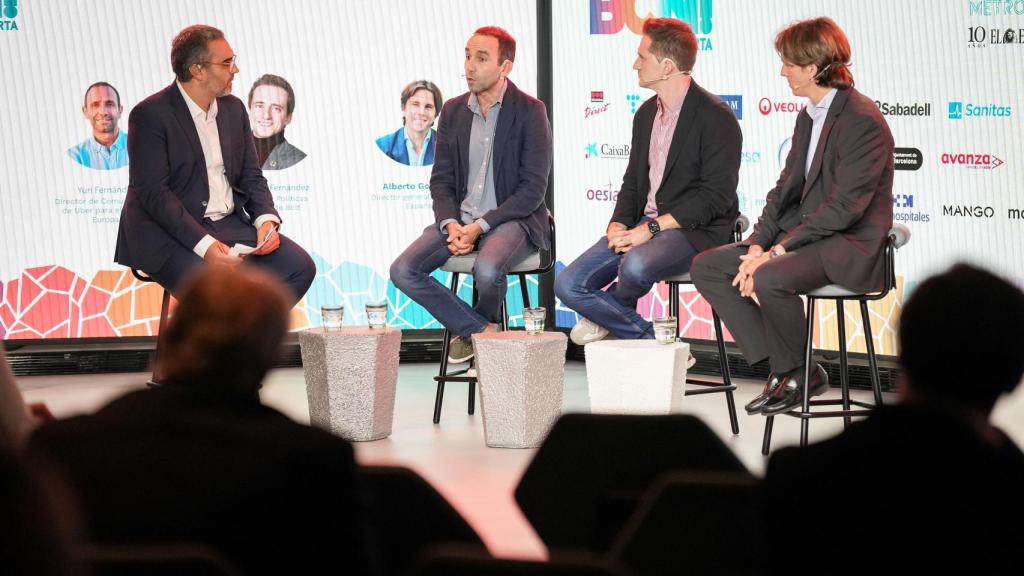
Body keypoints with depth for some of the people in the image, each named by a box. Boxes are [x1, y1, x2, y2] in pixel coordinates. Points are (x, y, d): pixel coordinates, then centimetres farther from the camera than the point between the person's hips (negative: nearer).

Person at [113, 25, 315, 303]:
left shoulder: (233, 108, 12)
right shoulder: (150, 115, -11)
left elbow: (251, 176, 15)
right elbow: (153, 192, -17)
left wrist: (266, 219, -7)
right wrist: (204, 244, -27)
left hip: (229, 223, 7)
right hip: (169, 232, -7)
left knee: (300, 267, -10)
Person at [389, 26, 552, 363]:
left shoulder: (529, 111, -6)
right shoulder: (453, 111, 9)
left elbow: (533, 187, -10)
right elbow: (441, 180, 10)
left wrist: (480, 226, -18)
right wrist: (451, 224, -11)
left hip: (511, 219, -5)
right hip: (459, 219, 5)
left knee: (486, 270, -36)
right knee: (402, 271, -17)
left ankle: (472, 330, 1)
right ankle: (479, 329, -5)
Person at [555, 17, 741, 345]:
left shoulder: (716, 117, -10)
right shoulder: (646, 114, 17)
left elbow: (716, 195, -16)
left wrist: (651, 228, -19)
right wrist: (619, 224, -2)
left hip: (694, 231, -7)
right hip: (644, 226, 8)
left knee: (635, 266, -37)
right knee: (568, 285, -9)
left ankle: (606, 313, -1)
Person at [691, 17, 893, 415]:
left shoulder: (862, 120, -17)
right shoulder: (808, 117, 14)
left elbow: (844, 207, -21)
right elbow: (786, 188, 14)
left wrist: (776, 252, -22)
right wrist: (758, 244, -3)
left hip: (848, 247, -10)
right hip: (803, 233, 10)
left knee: (769, 280, -35)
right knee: (706, 267, -1)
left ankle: (796, 374, -9)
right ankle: (783, 368, -5)